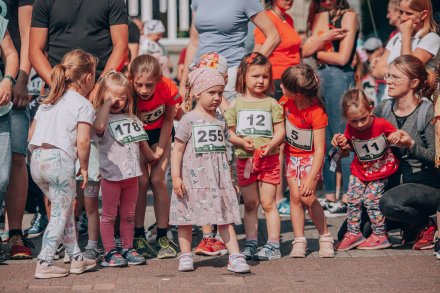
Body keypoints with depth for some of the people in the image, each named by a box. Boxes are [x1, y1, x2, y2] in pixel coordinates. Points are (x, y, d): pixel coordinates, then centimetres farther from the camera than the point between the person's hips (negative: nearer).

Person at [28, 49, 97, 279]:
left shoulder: (48, 101, 22)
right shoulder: (83, 105, -1)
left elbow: (31, 134, 20)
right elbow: (82, 141, -11)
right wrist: (84, 166, 1)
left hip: (37, 159, 8)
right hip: (60, 159, -8)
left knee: (65, 209, 18)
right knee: (60, 214, 2)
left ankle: (76, 258, 24)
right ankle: (44, 264, -2)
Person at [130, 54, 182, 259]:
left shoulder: (168, 89, -28)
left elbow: (168, 120, -10)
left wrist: (160, 149, -11)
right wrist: (145, 153, -25)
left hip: (159, 133, 1)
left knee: (157, 180, -9)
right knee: (141, 181, -12)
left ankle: (163, 237, -4)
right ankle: (138, 237, -3)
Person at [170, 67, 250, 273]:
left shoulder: (220, 120, 9)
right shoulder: (189, 120, -6)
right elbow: (177, 150, -6)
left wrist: (229, 177, 16)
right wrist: (176, 177, -13)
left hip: (218, 177, 3)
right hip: (192, 177, -3)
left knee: (225, 217, 0)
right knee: (186, 217, 5)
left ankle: (235, 257, -1)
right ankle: (185, 256, 17)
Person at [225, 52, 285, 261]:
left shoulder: (271, 104, 3)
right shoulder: (236, 104, 4)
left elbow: (280, 130, 1)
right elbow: (229, 132, 4)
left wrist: (272, 144, -17)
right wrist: (242, 141, -14)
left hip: (269, 159, -1)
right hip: (245, 159, 1)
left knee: (268, 203, -1)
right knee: (250, 204, 9)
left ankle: (273, 246, 3)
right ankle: (251, 244, 17)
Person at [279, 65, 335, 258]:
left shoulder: (317, 113, -30)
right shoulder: (286, 101, -14)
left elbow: (319, 150, -28)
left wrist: (311, 179, -31)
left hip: (310, 157, -5)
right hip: (291, 154, 5)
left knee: (307, 197, -13)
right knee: (295, 196, -2)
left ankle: (325, 237, 5)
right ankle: (299, 241, 3)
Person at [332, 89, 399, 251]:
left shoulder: (382, 124, -21)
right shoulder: (350, 129, -11)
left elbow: (396, 136, -5)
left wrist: (396, 137, -28)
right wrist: (342, 143, -14)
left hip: (381, 169, -4)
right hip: (360, 169, 4)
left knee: (371, 199, -9)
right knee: (353, 199, 1)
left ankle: (380, 235, 3)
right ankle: (353, 233, 13)